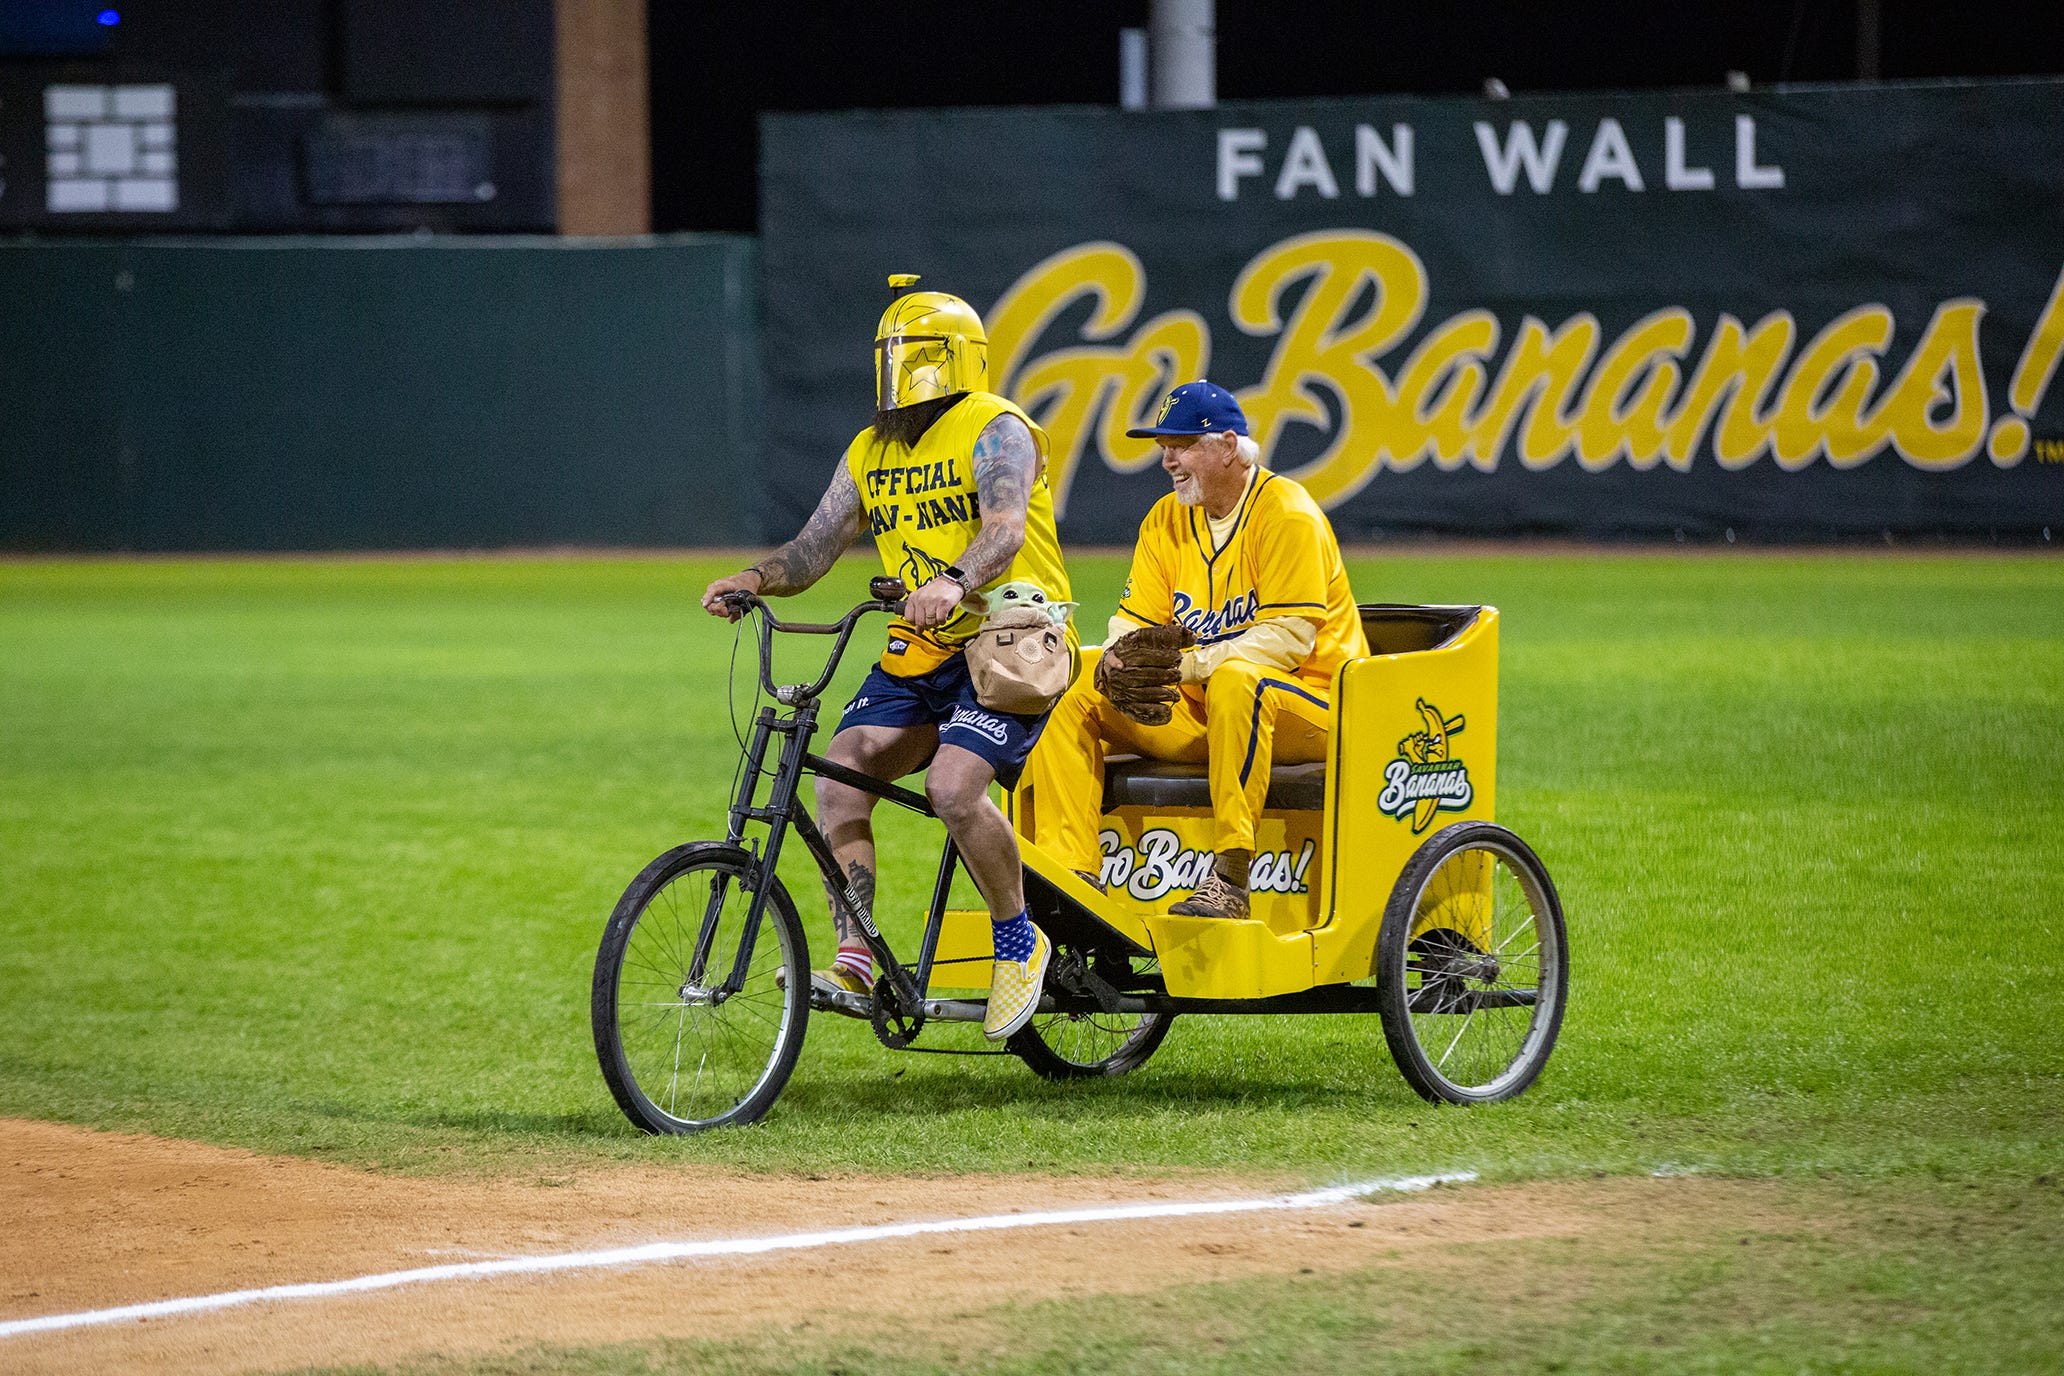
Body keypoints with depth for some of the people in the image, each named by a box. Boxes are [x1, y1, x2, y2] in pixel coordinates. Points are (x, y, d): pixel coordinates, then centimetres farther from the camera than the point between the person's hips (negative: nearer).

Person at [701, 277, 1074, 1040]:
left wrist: (953, 581, -48)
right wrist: (754, 578, -11)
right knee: (840, 773, -15)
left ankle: (1020, 942, -6)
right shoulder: (871, 452, 13)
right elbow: (812, 549, 10)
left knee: (954, 784, -27)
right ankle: (854, 958, -14)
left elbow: (1005, 529, -28)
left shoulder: (994, 430, -10)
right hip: (921, 653, 7)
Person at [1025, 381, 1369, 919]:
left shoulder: (1286, 513, -11)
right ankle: (1071, 871, -20)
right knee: (1077, 697, -10)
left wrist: (1187, 664, -27)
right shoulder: (1166, 520, 11)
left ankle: (1230, 878, -43)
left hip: (1306, 703, -7)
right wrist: (1117, 662, -18)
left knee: (1236, 678, -40)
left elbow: (1290, 637, -19)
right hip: (1200, 710, 7)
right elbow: (1134, 619, 8)